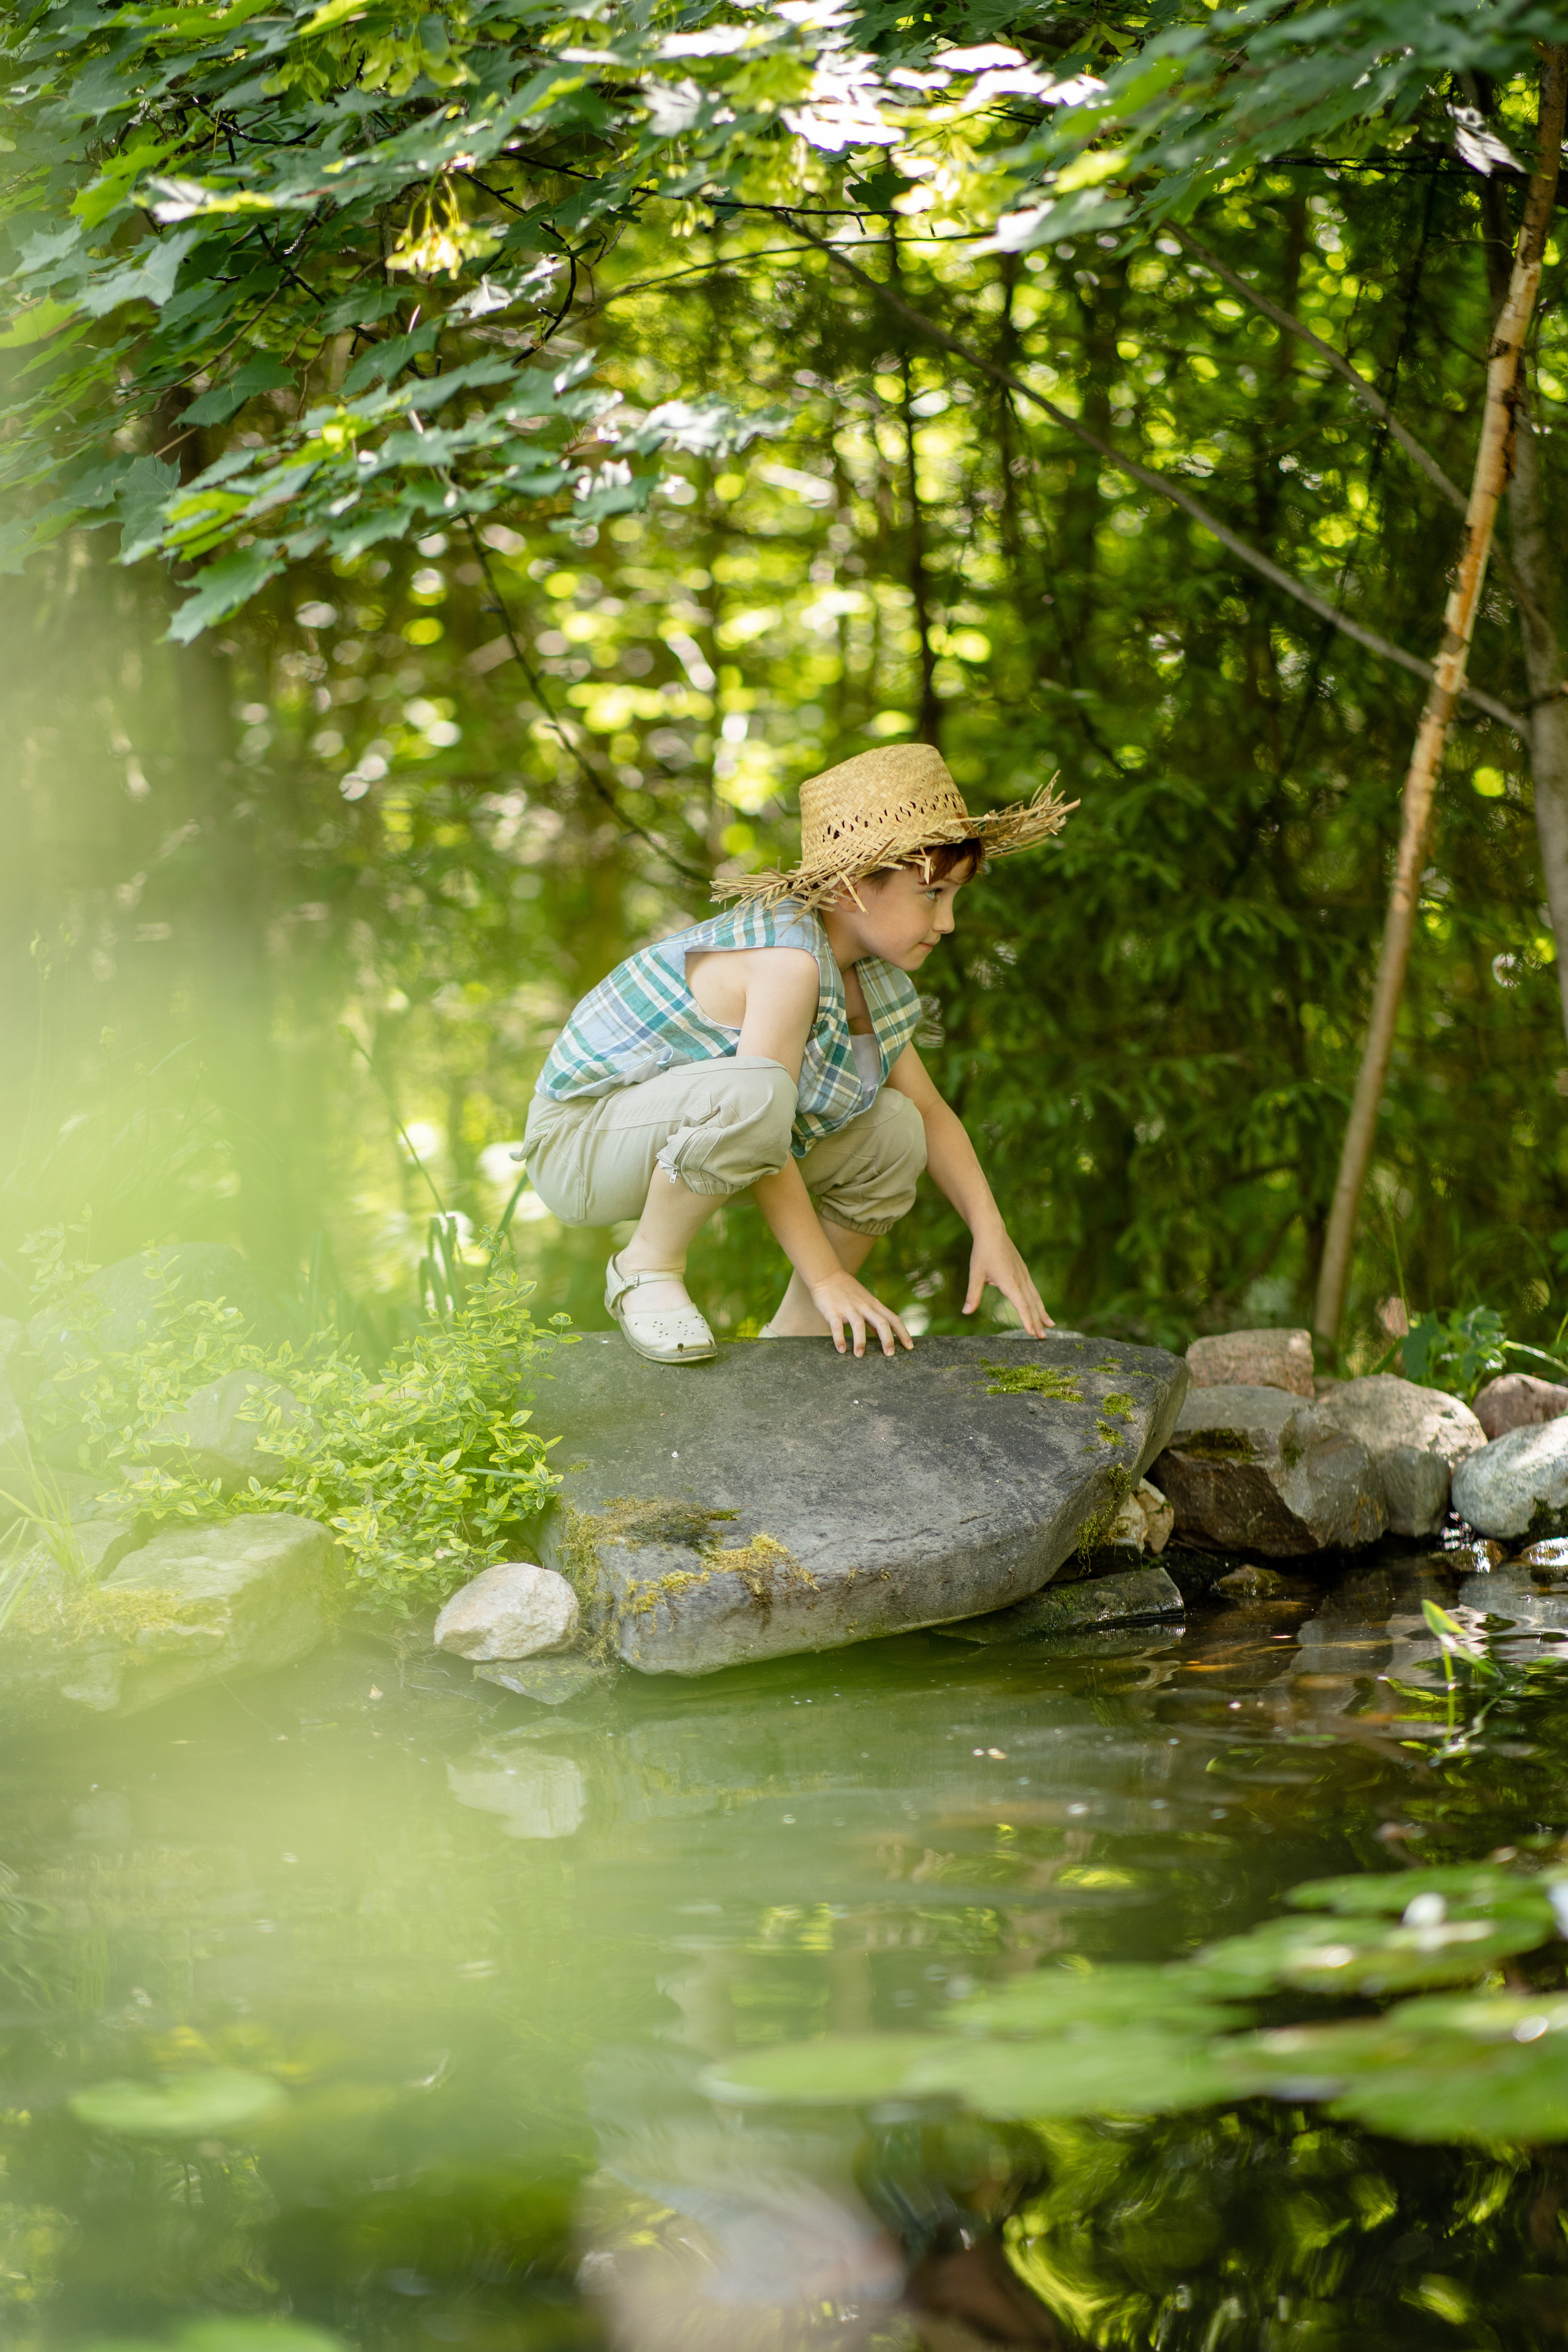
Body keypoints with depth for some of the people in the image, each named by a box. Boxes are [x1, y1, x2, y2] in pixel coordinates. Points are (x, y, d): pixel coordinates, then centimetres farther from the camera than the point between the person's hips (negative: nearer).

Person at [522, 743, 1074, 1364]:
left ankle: (794, 1335, 11)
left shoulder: (870, 977, 2)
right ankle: (647, 1266, -14)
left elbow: (930, 1111, 12)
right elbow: (764, 1124, -29)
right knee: (752, 1093, -37)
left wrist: (991, 1233, 0)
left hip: (685, 1138, 9)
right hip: (582, 1144, -9)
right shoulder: (789, 960, -28)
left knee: (892, 1131, -1)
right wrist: (827, 1277, -25)